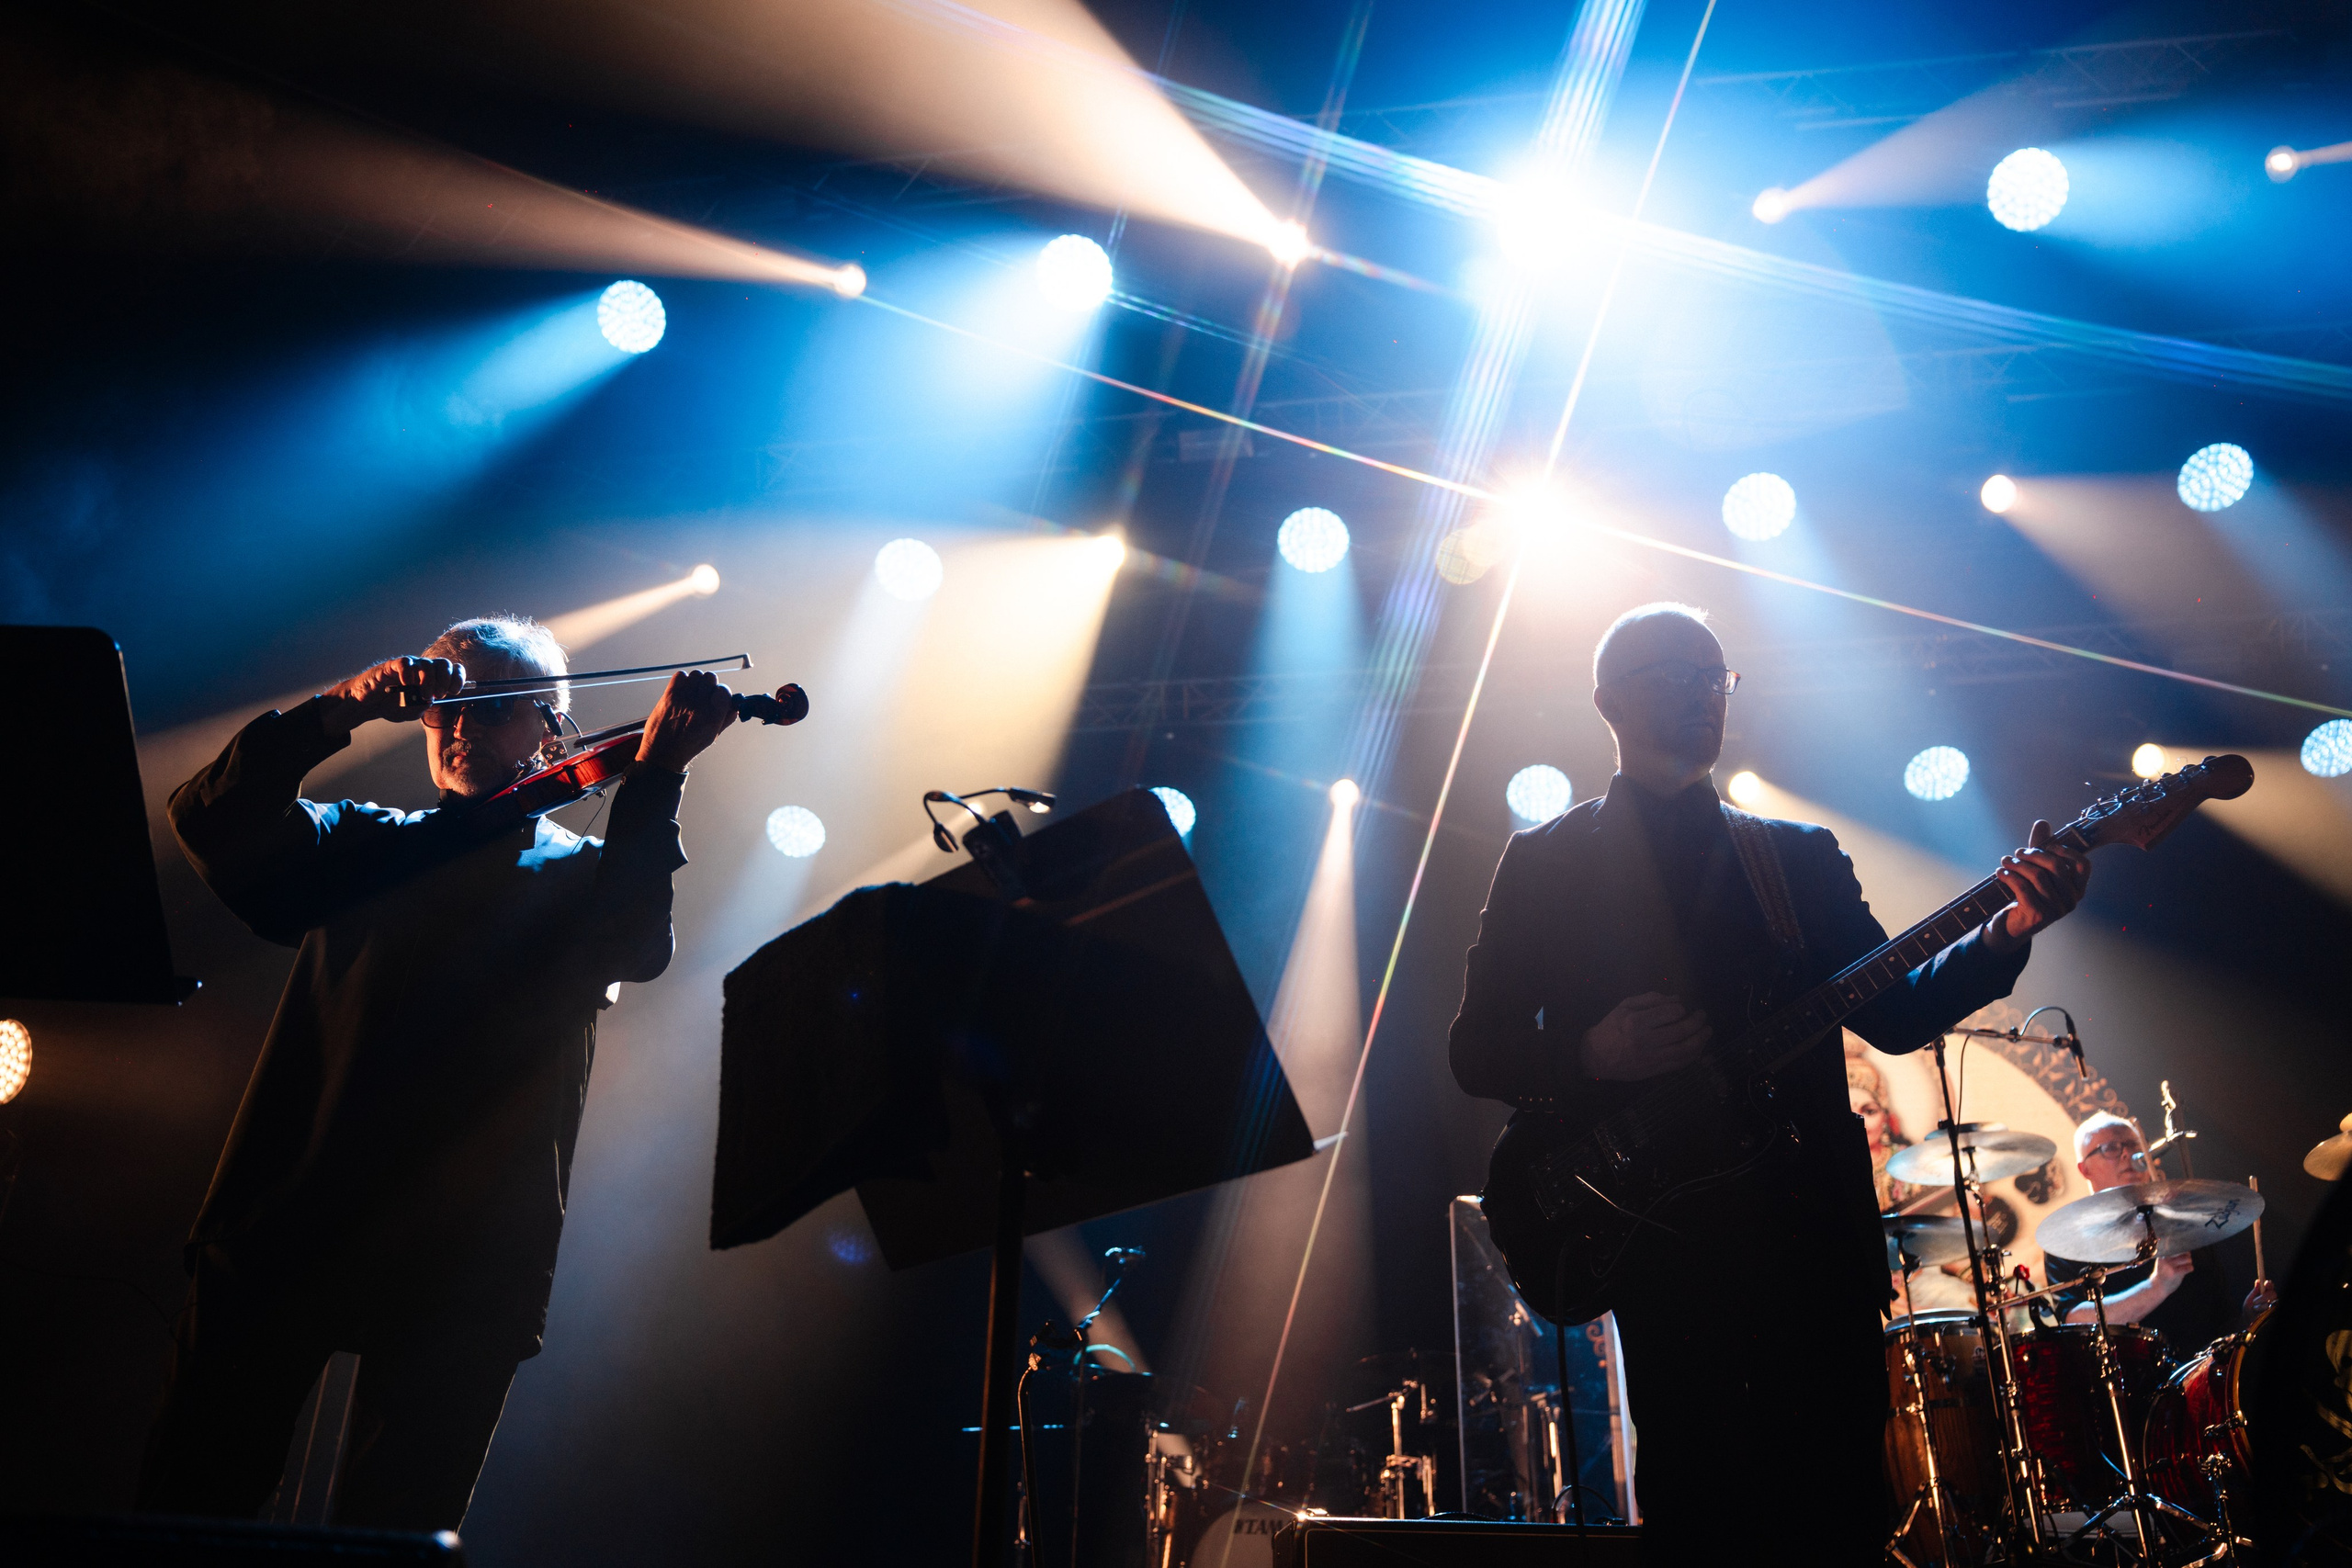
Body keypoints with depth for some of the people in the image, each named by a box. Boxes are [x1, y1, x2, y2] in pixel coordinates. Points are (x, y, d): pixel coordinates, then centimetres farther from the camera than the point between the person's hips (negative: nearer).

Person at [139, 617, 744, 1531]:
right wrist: (339, 713, -10)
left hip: (462, 1259, -2)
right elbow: (211, 822, 2)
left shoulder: (581, 875, 10)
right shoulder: (362, 845, 17)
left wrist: (655, 775, -23)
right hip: (283, 1226, 2)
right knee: (189, 1497, 4)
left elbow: (636, 948, -12)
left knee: (396, 1523, 2)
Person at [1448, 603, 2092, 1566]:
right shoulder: (1544, 862, 7)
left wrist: (2005, 932, -8)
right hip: (1659, 1233, -3)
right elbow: (1476, 1051, 3)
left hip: (1812, 1224, 4)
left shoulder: (1803, 856, 16)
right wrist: (1594, 1053, -16)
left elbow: (1893, 1013, 8)